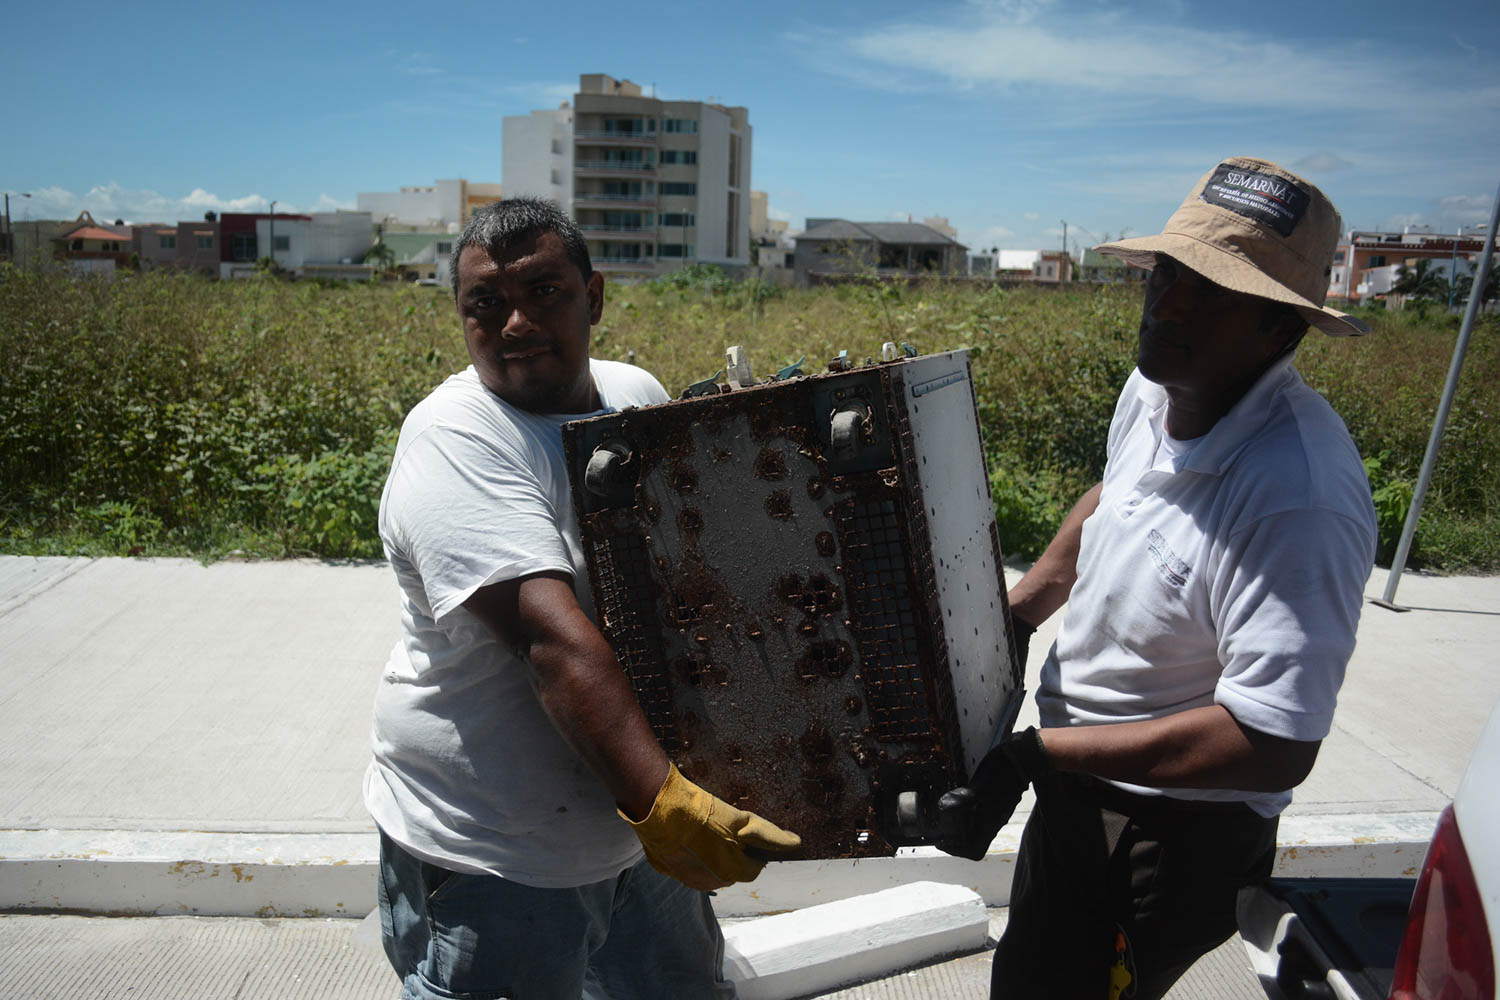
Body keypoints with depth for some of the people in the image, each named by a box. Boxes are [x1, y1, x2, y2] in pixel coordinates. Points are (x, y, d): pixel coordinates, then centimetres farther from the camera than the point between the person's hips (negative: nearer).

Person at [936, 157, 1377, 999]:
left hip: (1177, 834, -8)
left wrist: (1033, 753, -30)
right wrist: (1015, 614, 8)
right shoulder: (1155, 390, -6)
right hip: (1082, 783, 9)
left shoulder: (1299, 496, -33)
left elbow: (1274, 746, -34)